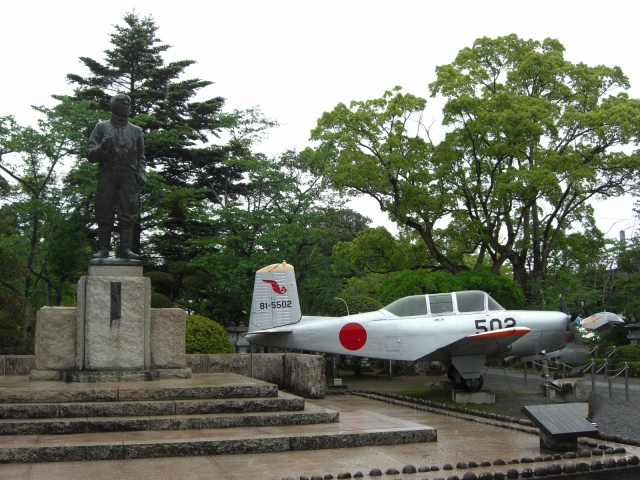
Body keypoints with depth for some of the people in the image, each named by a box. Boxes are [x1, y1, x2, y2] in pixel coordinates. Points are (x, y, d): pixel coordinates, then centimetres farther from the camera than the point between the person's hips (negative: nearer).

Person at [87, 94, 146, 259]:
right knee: (104, 214, -3)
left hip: (128, 177, 1)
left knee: (128, 215, -6)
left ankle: (126, 249, -6)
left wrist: (141, 173, 2)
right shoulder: (102, 127, 12)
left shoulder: (136, 131, 19)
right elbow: (90, 155, 8)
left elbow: (140, 157, 20)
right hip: (107, 175, -1)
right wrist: (101, 147, -13)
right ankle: (103, 249, 0)